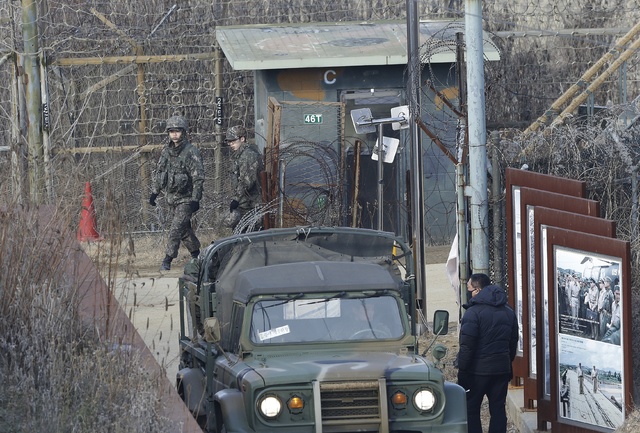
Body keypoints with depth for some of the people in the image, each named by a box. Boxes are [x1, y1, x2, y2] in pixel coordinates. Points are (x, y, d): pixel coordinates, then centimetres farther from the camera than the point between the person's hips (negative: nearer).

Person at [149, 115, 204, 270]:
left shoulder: (192, 152, -14)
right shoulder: (167, 150, 7)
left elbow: (198, 178, -15)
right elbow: (159, 172, 17)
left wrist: (195, 199, -19)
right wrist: (154, 192, 14)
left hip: (186, 199, -7)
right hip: (171, 197, 7)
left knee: (176, 229, -12)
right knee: (184, 229, 15)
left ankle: (167, 261, -10)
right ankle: (196, 255, 30)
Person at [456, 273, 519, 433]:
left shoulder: (473, 312, -13)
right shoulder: (508, 312, 11)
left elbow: (467, 346, -15)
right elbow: (513, 343, 18)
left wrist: (462, 371, -11)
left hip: (478, 370, -6)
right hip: (502, 369, 6)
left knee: (470, 409, 2)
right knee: (498, 409, 8)